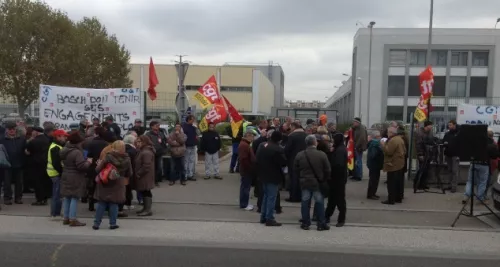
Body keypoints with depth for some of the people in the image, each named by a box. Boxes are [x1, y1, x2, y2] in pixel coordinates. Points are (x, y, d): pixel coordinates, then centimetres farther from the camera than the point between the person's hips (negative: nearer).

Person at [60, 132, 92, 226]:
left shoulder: (65, 150, 7)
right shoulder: (77, 152, -21)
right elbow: (81, 166, -26)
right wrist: (88, 162, -8)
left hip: (66, 176, 9)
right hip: (75, 178, -9)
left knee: (67, 198, 13)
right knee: (74, 198, -4)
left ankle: (66, 218, 20)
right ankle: (73, 219, -2)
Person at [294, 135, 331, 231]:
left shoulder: (299, 155, -2)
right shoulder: (322, 155, -11)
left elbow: (295, 170, 5)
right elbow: (328, 170, -6)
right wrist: (325, 180, 9)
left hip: (304, 182, 2)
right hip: (318, 183, -2)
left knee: (305, 203, 9)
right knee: (319, 203, 7)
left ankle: (305, 223, 15)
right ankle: (321, 224, 12)